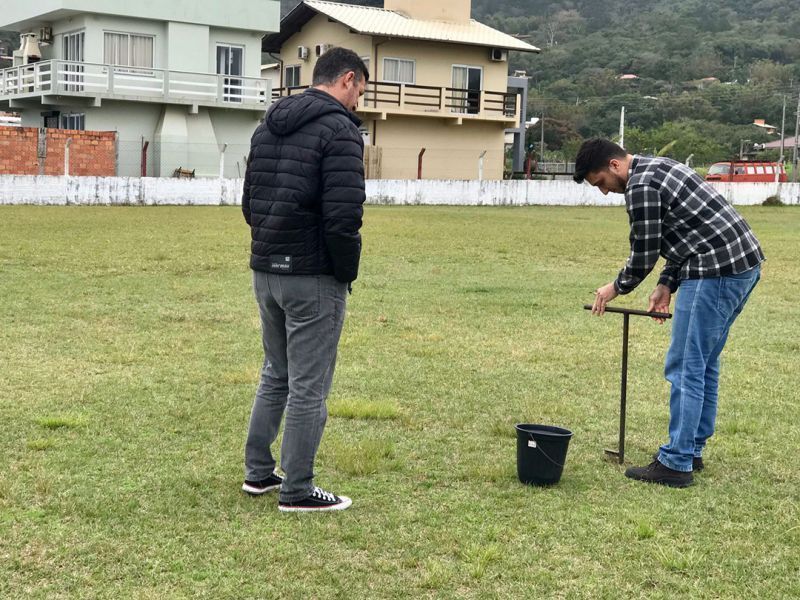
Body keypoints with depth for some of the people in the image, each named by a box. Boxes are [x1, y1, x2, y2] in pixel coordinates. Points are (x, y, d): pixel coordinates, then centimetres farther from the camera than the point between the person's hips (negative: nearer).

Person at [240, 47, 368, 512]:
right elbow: (343, 217, -22)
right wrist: (348, 271, -8)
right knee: (309, 388, 1)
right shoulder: (339, 129, -14)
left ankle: (258, 472, 29)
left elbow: (249, 203, 16)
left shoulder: (268, 126, 13)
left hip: (265, 272, 8)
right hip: (313, 279, -8)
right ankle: (296, 491, 10)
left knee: (275, 375, 22)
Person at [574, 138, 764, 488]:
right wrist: (667, 285, 17)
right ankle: (692, 449, 26)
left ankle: (676, 463, 0)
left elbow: (644, 255, -8)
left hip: (716, 272, -11)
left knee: (685, 367, -4)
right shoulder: (658, 169, 21)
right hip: (745, 263, 11)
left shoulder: (641, 185, -12)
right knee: (704, 364, 18)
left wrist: (617, 288, 10)